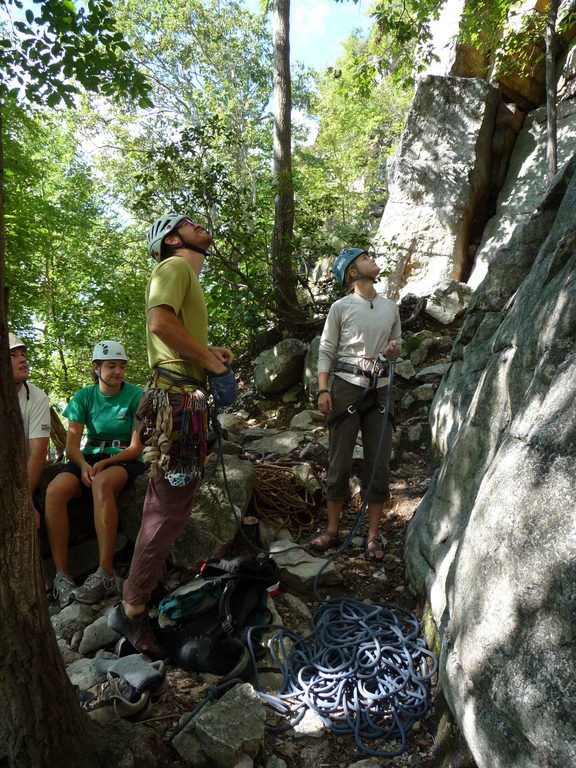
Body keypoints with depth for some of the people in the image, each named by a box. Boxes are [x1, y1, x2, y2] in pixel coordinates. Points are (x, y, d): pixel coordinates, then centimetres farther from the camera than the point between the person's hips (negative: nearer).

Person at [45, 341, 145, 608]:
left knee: (102, 483, -38)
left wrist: (103, 464, -20)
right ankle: (61, 575, -23)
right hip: (89, 457, 4)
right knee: (55, 490, -28)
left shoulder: (136, 396, -3)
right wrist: (83, 465, -20)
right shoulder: (83, 397, 6)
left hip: (125, 460, -3)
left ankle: (106, 575, -35)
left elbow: (136, 448, -6)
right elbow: (72, 445, 1)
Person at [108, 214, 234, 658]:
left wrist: (211, 351, 12)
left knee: (166, 502, 17)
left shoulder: (188, 275, 25)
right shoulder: (174, 266, -6)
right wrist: (209, 359, -15)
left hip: (185, 400, 10)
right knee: (171, 508, -6)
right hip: (177, 399, -10)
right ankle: (132, 610, 7)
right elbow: (160, 322, -24)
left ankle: (147, 587, 32)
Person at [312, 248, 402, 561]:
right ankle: (332, 529, 16)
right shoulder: (341, 307, 3)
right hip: (346, 386, -3)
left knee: (379, 463, 3)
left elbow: (399, 342, 25)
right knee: (339, 460, 1)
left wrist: (394, 349, 0)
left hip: (380, 389, 4)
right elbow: (326, 350, 1)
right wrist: (323, 389, -9)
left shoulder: (391, 307, 15)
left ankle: (373, 535, 14)